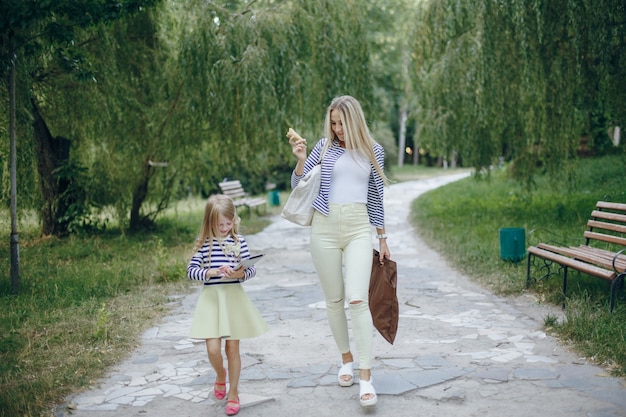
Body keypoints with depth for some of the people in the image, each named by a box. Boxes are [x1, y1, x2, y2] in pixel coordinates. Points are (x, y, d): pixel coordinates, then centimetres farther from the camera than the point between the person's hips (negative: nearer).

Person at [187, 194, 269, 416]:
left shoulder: (239, 241, 0)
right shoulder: (204, 244, -1)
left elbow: (252, 269, 1)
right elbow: (191, 270, -3)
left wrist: (241, 274, -20)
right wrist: (210, 272, -19)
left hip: (234, 297, 0)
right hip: (211, 298, 0)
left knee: (232, 348, 6)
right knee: (213, 349, -6)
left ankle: (233, 392, 21)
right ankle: (220, 374, 29)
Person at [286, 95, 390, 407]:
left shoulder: (373, 151, 7)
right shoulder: (325, 146, 5)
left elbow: (376, 198, 13)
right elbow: (298, 185, 6)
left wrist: (382, 239, 15)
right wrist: (300, 158, -12)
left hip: (358, 228, -1)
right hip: (325, 227, 1)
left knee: (357, 299, -14)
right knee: (334, 299, 7)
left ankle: (366, 378, -11)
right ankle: (346, 360, 28)